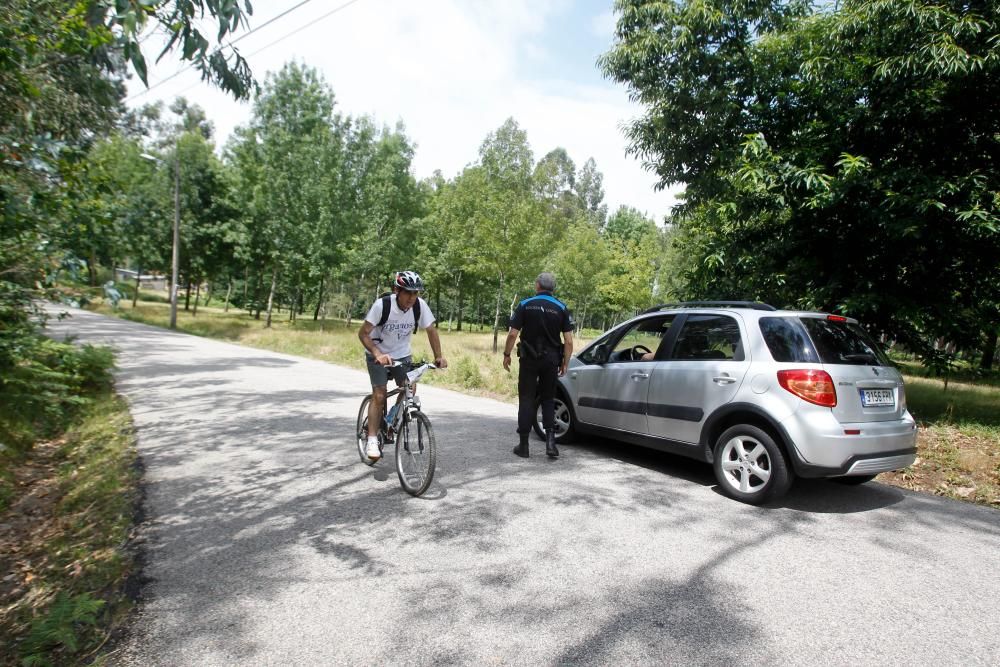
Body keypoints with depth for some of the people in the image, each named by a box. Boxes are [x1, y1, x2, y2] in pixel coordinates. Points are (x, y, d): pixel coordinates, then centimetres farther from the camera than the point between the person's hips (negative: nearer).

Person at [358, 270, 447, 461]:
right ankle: (372, 440, -2)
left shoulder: (420, 305, -19)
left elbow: (431, 330, -7)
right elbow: (363, 333, -24)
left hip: (402, 354, 4)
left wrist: (438, 356, -18)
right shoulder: (382, 304, -27)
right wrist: (378, 354, -39)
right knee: (379, 395, -12)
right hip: (378, 355, -3)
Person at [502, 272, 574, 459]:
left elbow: (513, 333, -7)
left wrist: (506, 354, 5)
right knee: (548, 400, 14)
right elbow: (568, 341, -2)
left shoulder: (525, 305, -2)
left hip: (529, 359, -1)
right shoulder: (561, 308, 2)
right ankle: (550, 439, 1)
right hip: (551, 359, 2)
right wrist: (565, 363, 7)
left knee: (526, 400, 6)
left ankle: (523, 445, 8)